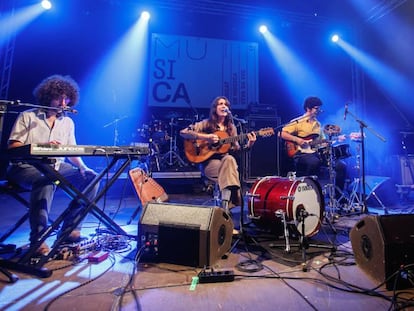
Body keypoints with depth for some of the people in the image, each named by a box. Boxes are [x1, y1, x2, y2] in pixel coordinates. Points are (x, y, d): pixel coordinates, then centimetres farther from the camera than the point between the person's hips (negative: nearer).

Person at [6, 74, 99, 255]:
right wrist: (43, 146, -22)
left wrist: (83, 167, -7)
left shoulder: (68, 122, 15)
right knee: (46, 180, -38)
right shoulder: (27, 116, 2)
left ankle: (70, 228, -11)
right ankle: (38, 238, -29)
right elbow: (12, 147, -6)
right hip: (25, 166, -4)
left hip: (56, 166, 5)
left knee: (90, 177, -16)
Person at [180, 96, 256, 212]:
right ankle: (226, 204, -27)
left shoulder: (231, 127, 13)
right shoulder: (206, 124, 1)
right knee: (230, 165, -32)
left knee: (229, 159, -33)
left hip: (226, 160, 4)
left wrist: (248, 144, -8)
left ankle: (225, 203, -32)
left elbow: (235, 148, 11)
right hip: (208, 162, -3)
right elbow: (183, 132, -9)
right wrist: (205, 137, -19)